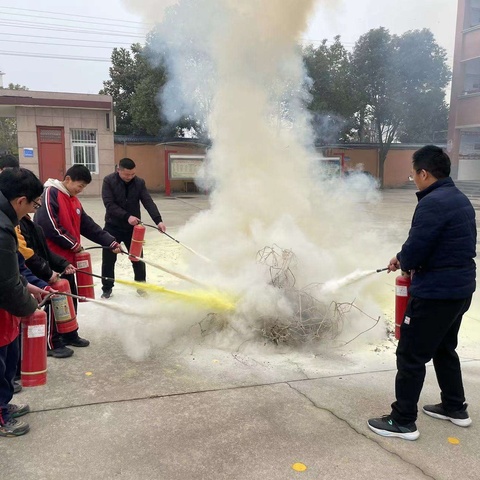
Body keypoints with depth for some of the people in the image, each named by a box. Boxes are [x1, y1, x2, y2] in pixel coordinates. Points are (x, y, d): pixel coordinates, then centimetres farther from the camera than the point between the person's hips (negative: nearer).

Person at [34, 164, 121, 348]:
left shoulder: (74, 201, 14)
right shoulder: (50, 194, -14)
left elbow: (89, 226, 14)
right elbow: (49, 225, -23)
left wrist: (111, 242, 6)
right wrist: (73, 244, -13)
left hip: (66, 257, 9)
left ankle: (70, 335, 29)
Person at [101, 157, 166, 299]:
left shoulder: (139, 182, -6)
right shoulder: (108, 181, -13)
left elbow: (148, 202, -12)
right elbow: (109, 204, -20)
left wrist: (158, 220, -27)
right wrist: (127, 216, -31)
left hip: (133, 227, 2)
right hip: (113, 227, -2)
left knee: (138, 259, 8)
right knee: (108, 260, 6)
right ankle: (107, 288, 22)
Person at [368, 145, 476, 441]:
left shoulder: (433, 203, -21)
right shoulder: (461, 199, 11)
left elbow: (414, 250, -23)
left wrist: (402, 262, 1)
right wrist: (412, 263, 9)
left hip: (436, 292, -10)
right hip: (460, 288, 10)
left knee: (411, 355, 1)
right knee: (444, 349, 25)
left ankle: (403, 421, 12)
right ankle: (456, 408, 38)